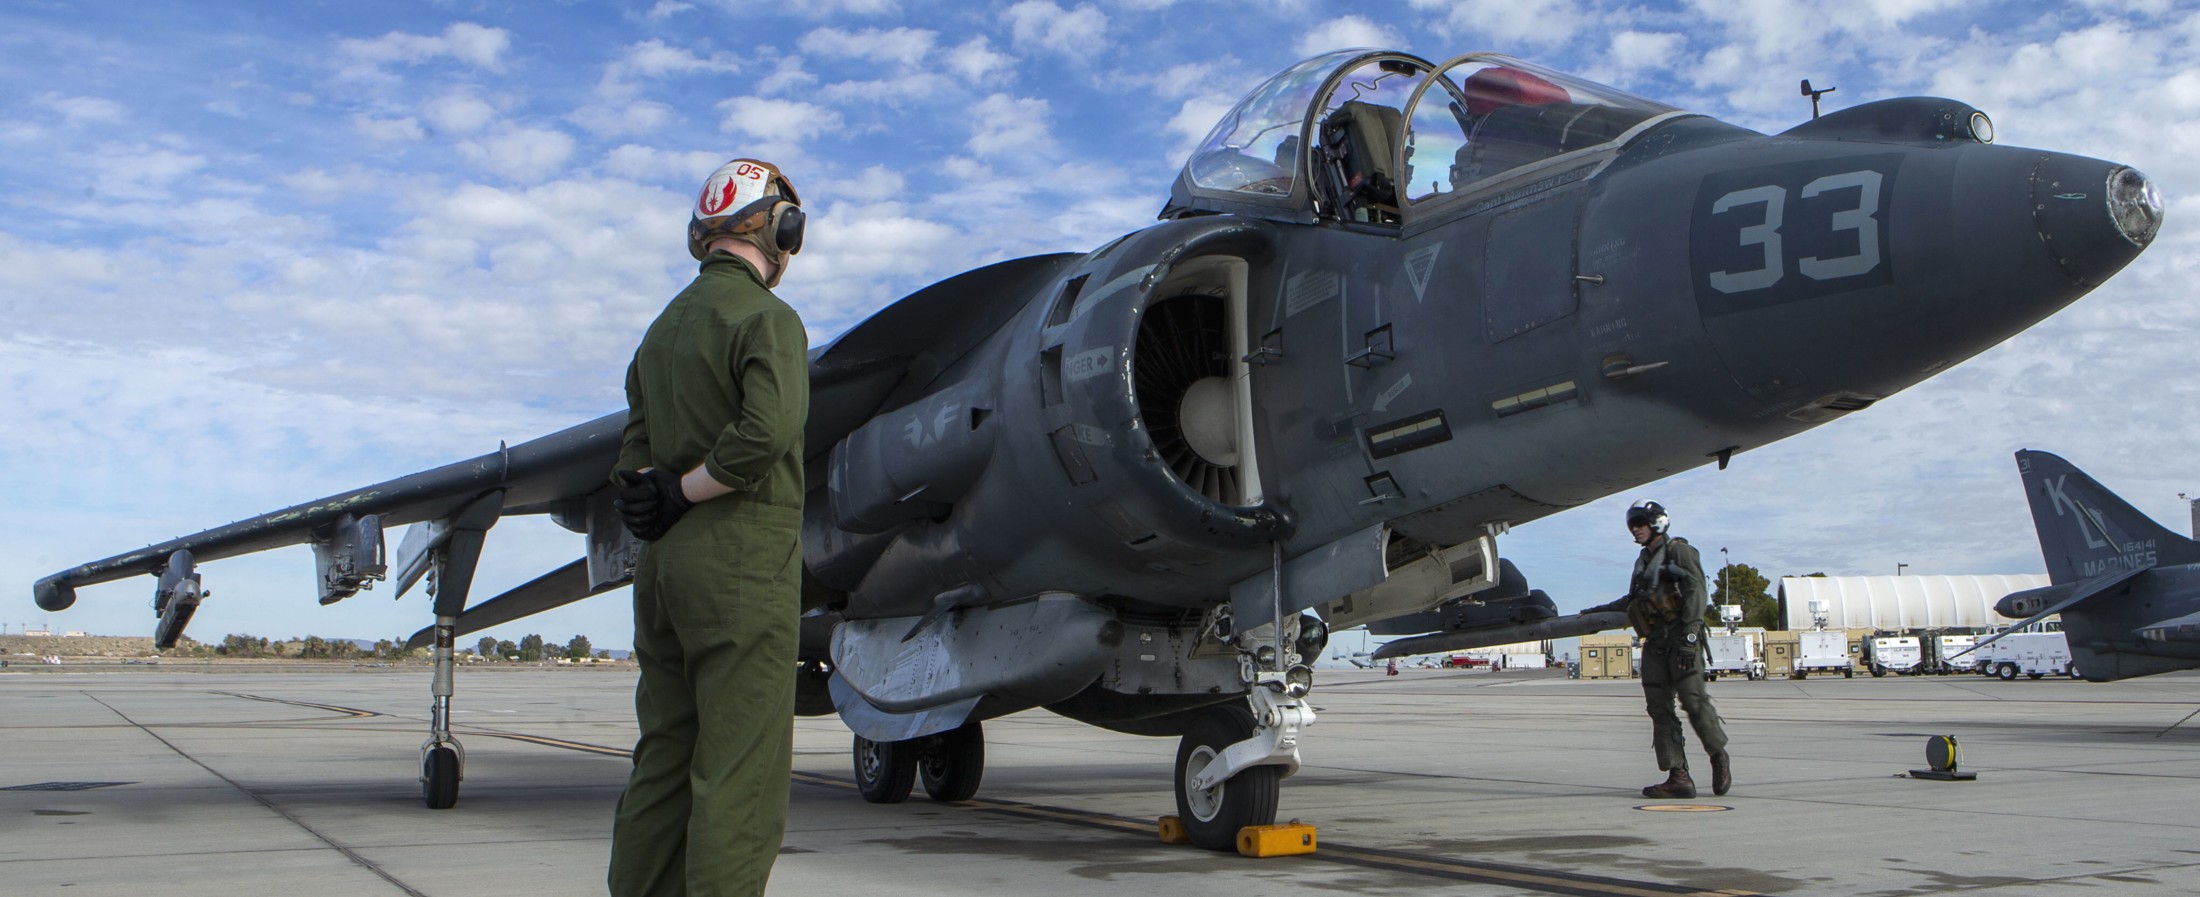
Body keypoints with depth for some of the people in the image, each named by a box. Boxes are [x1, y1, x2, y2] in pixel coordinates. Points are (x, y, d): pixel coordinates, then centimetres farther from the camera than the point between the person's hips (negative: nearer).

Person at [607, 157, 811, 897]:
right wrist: (685, 492, -12)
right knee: (739, 774, -5)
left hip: (664, 565, 8)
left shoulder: (664, 328, 18)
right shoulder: (766, 319, -7)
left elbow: (633, 459, 14)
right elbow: (769, 430, -24)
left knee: (664, 764, 11)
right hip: (742, 564, -8)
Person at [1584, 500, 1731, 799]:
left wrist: (1689, 634, -20)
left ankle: (1719, 756, 9)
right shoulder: (1644, 560, 24)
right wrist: (1597, 612, 43)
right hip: (1654, 643, 7)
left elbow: (1695, 593, -10)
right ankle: (1678, 777, -6)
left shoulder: (1680, 551, 1)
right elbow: (1633, 600, 37)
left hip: (1680, 638, -7)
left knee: (1693, 699, -14)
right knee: (1659, 708, -3)